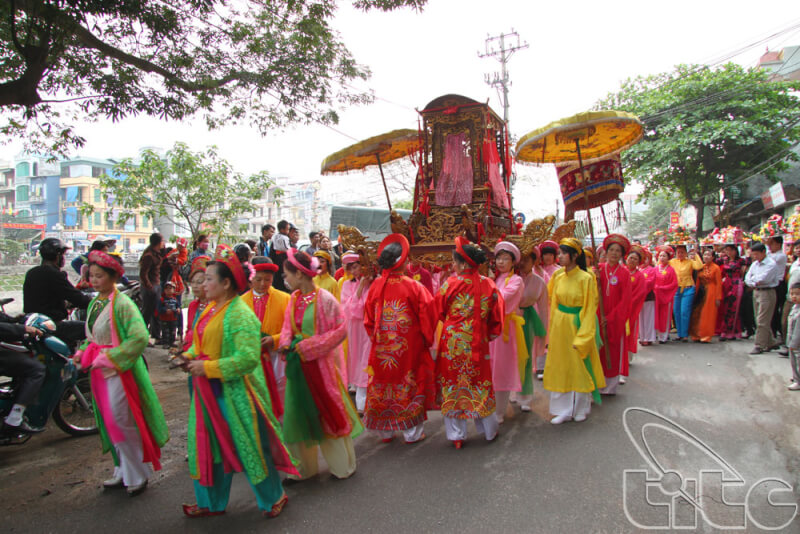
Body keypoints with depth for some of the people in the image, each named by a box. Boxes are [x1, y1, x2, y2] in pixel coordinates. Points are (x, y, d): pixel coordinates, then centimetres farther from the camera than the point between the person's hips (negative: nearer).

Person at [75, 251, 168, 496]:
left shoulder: (121, 303, -16)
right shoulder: (94, 303, 8)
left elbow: (139, 338, -24)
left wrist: (108, 358, -21)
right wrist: (82, 353, 2)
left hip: (119, 370, -8)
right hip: (100, 370, 8)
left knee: (122, 423, -2)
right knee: (111, 424, 16)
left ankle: (137, 475, 16)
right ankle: (123, 472, 32)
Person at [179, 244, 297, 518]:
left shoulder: (240, 315, -20)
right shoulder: (210, 309, 7)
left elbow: (248, 358, -26)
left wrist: (207, 368, -24)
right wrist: (190, 356, 0)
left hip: (233, 392, -8)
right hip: (207, 391, 8)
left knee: (247, 445, 5)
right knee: (208, 445, 18)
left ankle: (273, 497, 28)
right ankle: (211, 502, 38)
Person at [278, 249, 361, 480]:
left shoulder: (325, 299, -16)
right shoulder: (294, 298, 4)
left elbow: (340, 330, -15)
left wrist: (308, 346, -17)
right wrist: (286, 343, -7)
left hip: (319, 363, -6)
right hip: (297, 363, 6)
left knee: (328, 412, 7)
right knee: (297, 414, 12)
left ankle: (343, 465, 29)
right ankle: (304, 466, 32)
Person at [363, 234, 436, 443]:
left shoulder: (375, 286, -5)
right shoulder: (413, 286, -14)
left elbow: (368, 319, 3)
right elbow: (427, 316, -8)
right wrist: (427, 339, 8)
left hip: (381, 348, 3)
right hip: (409, 347, -3)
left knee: (382, 386, 15)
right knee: (409, 386, 11)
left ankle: (385, 431, 28)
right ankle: (412, 432, 22)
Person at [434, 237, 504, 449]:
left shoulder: (450, 284, -11)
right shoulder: (488, 284, -4)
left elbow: (438, 313, 1)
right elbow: (497, 316, 4)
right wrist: (490, 334, 20)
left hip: (452, 342, -2)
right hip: (478, 343, 3)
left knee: (452, 385, 9)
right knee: (481, 384, 16)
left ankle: (456, 436, 17)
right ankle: (490, 431, 31)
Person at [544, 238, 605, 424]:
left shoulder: (585, 278, -13)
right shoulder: (557, 277, 2)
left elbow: (589, 309, -12)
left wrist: (582, 337, -15)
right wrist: (553, 328, 9)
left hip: (577, 326, -5)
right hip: (559, 326, 5)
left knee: (579, 367, 8)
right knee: (560, 368, 9)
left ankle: (581, 409, 26)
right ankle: (563, 410, 21)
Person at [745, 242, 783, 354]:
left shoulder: (771, 264, -11)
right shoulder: (755, 264, 11)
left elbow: (762, 279, -21)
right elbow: (747, 278, 6)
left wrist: (753, 278, -4)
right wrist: (755, 283, -11)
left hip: (767, 293, -8)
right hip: (756, 292, 8)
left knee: (762, 321, -8)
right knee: (761, 321, 13)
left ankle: (759, 346, -3)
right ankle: (771, 343, 26)